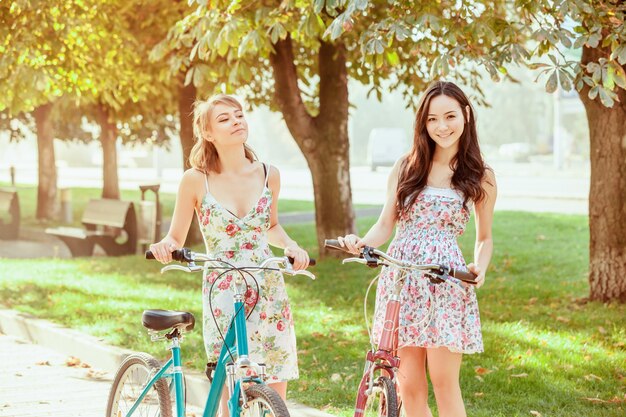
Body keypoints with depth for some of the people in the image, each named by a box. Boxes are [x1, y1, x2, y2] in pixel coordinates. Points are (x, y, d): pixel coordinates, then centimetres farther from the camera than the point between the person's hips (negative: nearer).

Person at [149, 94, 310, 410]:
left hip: (268, 292, 3)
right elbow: (176, 238, 2)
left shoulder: (268, 174, 3)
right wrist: (165, 246, -20)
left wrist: (291, 245, 0)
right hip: (221, 296, -3)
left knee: (276, 395, 3)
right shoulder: (196, 180, -6)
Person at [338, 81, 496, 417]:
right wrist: (361, 243, -13)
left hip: (446, 280, -2)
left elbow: (484, 238, 12)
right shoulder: (406, 167, 9)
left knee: (444, 383, -6)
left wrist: (480, 268, -9)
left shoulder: (480, 177, 6)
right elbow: (385, 226, 8)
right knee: (408, 386, 3)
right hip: (400, 277, 2)